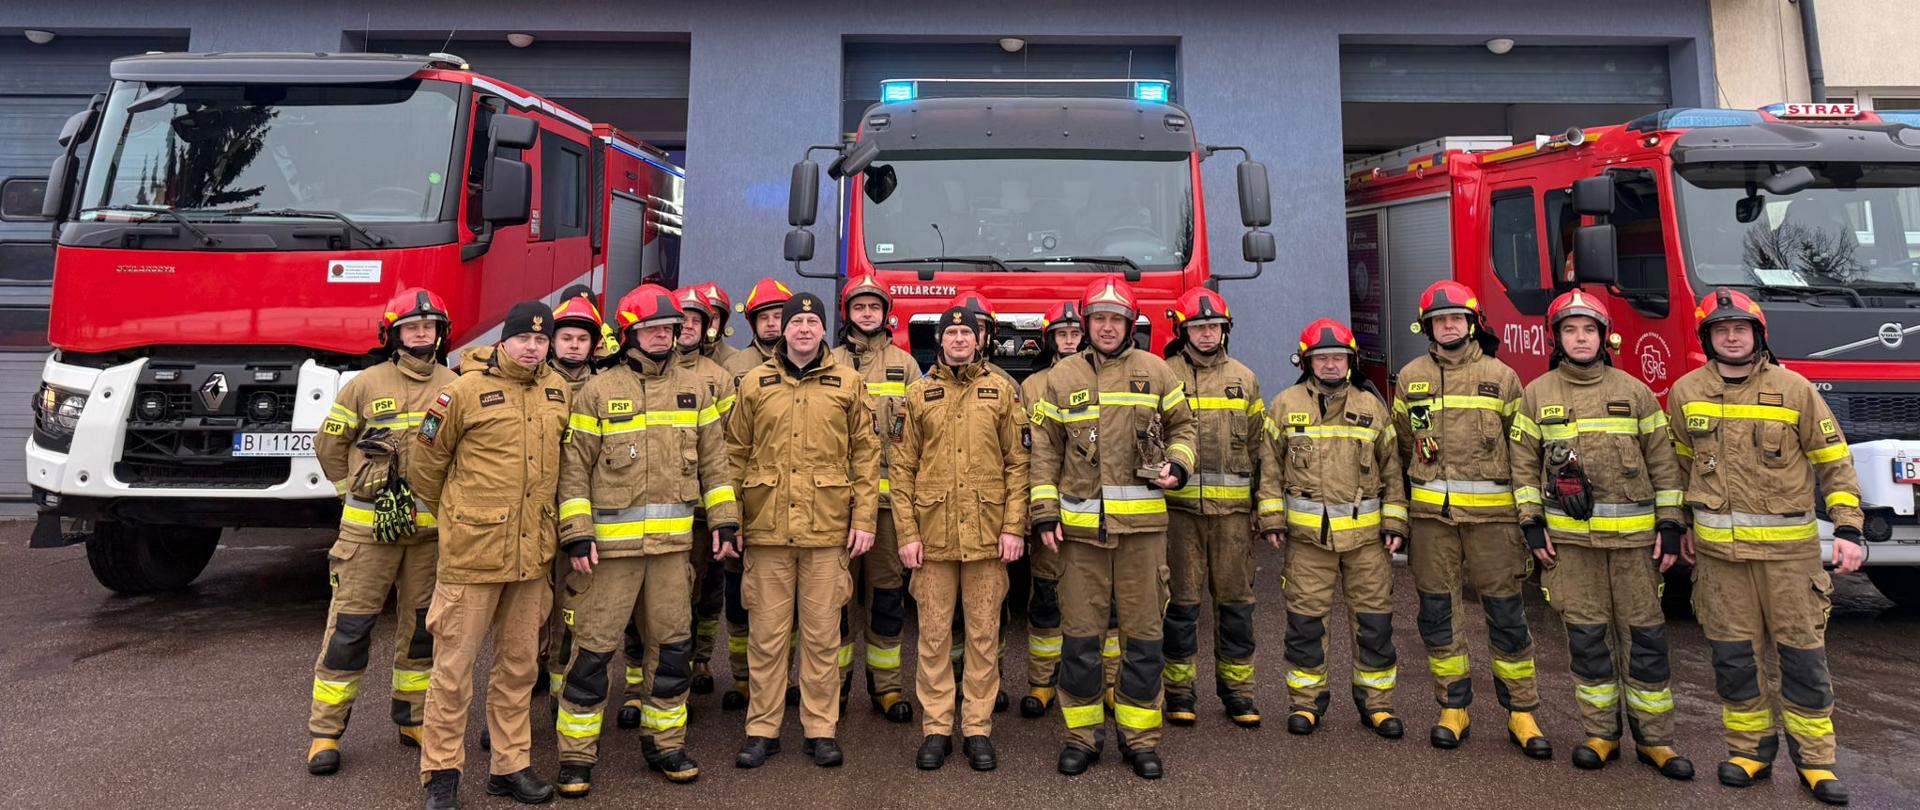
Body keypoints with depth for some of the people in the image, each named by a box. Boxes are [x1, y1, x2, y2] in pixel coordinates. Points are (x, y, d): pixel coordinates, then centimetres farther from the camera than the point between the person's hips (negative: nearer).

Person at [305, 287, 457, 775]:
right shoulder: (366, 384, -1)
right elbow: (329, 443, 9)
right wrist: (356, 492, 9)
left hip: (430, 529, 2)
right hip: (370, 527, -2)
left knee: (420, 626, 12)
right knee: (350, 626, 0)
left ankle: (412, 720, 25)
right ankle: (325, 731, 12)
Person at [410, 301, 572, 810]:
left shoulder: (557, 391, 7)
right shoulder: (466, 391, -7)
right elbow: (426, 463, 1)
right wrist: (451, 517, 11)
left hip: (531, 553, 5)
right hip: (472, 552, -5)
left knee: (519, 665, 14)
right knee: (454, 667, 5)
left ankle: (510, 766, 27)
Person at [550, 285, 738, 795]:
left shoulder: (693, 387, 8)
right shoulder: (599, 391, -1)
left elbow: (713, 459, 10)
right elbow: (574, 468, -3)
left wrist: (724, 518, 4)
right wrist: (577, 534, -10)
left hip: (674, 542, 4)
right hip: (611, 542, -3)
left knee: (673, 645, 11)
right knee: (594, 648, 2)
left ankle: (664, 742, 27)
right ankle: (577, 755, 17)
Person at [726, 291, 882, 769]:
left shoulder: (847, 384, 6)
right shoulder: (755, 383, 7)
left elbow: (866, 455, 5)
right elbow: (735, 455, 8)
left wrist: (864, 518, -1)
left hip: (827, 529, 0)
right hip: (766, 529, 1)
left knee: (822, 634, 7)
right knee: (767, 633, 7)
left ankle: (821, 729, 20)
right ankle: (762, 729, 21)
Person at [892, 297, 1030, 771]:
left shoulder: (1001, 391, 6)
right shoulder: (919, 395, 6)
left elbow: (1018, 463, 3)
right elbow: (902, 469, 3)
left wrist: (1014, 527, -5)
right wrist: (907, 533, -4)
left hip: (987, 534, 0)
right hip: (933, 535, 0)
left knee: (984, 636, 7)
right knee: (933, 636, 7)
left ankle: (978, 728, 19)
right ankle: (936, 728, 19)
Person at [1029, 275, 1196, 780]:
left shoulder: (1155, 372, 8)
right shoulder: (1062, 378, 7)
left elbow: (1182, 424, 16)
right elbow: (1045, 450, 7)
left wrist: (1178, 465, -5)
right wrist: (1045, 512, 0)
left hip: (1142, 523, 0)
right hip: (1081, 525, 0)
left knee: (1143, 634, 7)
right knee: (1080, 634, 6)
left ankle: (1139, 737, 21)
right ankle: (1082, 735, 21)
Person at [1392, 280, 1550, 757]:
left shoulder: (1500, 376, 4)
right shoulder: (1411, 377, 9)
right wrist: (1406, 504, 13)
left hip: (1491, 512, -1)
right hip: (1431, 512, 2)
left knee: (1506, 611, 2)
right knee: (1438, 611, 6)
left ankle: (1521, 714, 15)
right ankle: (1453, 708, 18)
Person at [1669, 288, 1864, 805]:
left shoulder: (1794, 389, -2)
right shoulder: (1685, 393, 4)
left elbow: (1834, 462, 1)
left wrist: (1849, 530, -7)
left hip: (1788, 547, -1)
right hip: (1718, 548, 1)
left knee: (1802, 654, 5)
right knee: (1733, 655, 7)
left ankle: (1813, 759, 18)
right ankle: (1750, 749, 21)